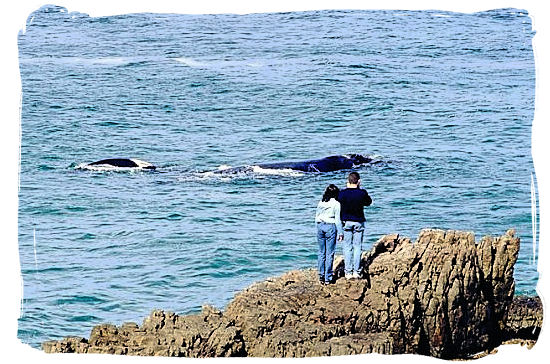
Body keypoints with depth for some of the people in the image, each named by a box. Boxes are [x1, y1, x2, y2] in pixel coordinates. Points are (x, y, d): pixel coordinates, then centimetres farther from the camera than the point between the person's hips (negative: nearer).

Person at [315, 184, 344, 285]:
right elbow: (337, 219, -7)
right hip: (331, 227, -5)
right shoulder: (336, 204, -6)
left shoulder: (320, 203, 8)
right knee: (329, 254, 0)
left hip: (320, 226, 5)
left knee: (321, 253, 11)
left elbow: (316, 217, 12)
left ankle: (321, 276, 12)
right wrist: (340, 232, -2)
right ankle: (328, 278, 0)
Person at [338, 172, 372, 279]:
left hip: (346, 222, 0)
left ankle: (348, 272, 3)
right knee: (357, 247, 7)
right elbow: (369, 202, 10)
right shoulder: (362, 193, -9)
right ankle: (356, 271, 4)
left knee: (347, 247, 6)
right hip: (359, 222, 0)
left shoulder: (342, 193, -10)